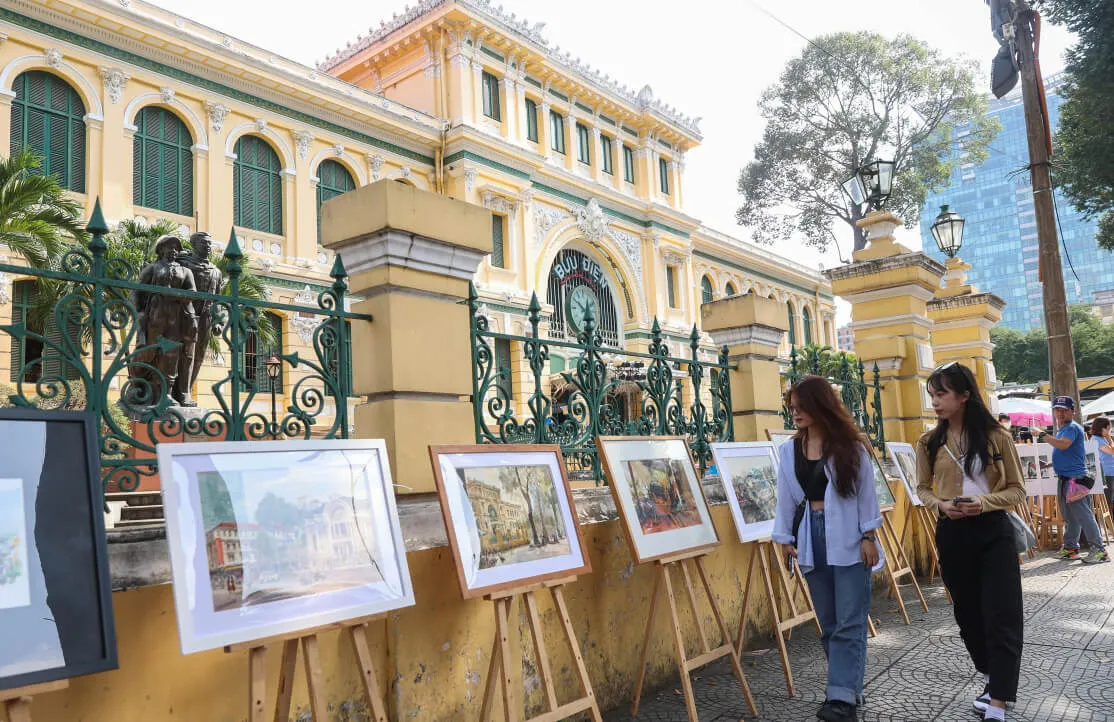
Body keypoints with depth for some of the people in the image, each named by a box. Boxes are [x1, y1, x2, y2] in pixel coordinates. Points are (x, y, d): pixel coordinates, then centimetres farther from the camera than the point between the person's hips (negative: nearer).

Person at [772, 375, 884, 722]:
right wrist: (785, 538, 5)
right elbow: (785, 497, 8)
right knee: (828, 622, 9)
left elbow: (866, 491, -2)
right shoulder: (789, 450, 7)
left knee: (849, 622, -4)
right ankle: (845, 687, 19)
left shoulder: (849, 445, -2)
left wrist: (868, 537, -6)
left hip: (848, 540, -4)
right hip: (811, 540, 4)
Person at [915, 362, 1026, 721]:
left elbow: (1017, 490, -2)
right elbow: (923, 488, 10)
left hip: (993, 532, -3)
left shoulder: (996, 436, -7)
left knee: (1001, 615, -5)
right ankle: (991, 678, 36)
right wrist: (940, 504, -11)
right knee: (968, 612, 14)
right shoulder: (929, 443, 0)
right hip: (952, 534, 3)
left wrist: (983, 502, -20)